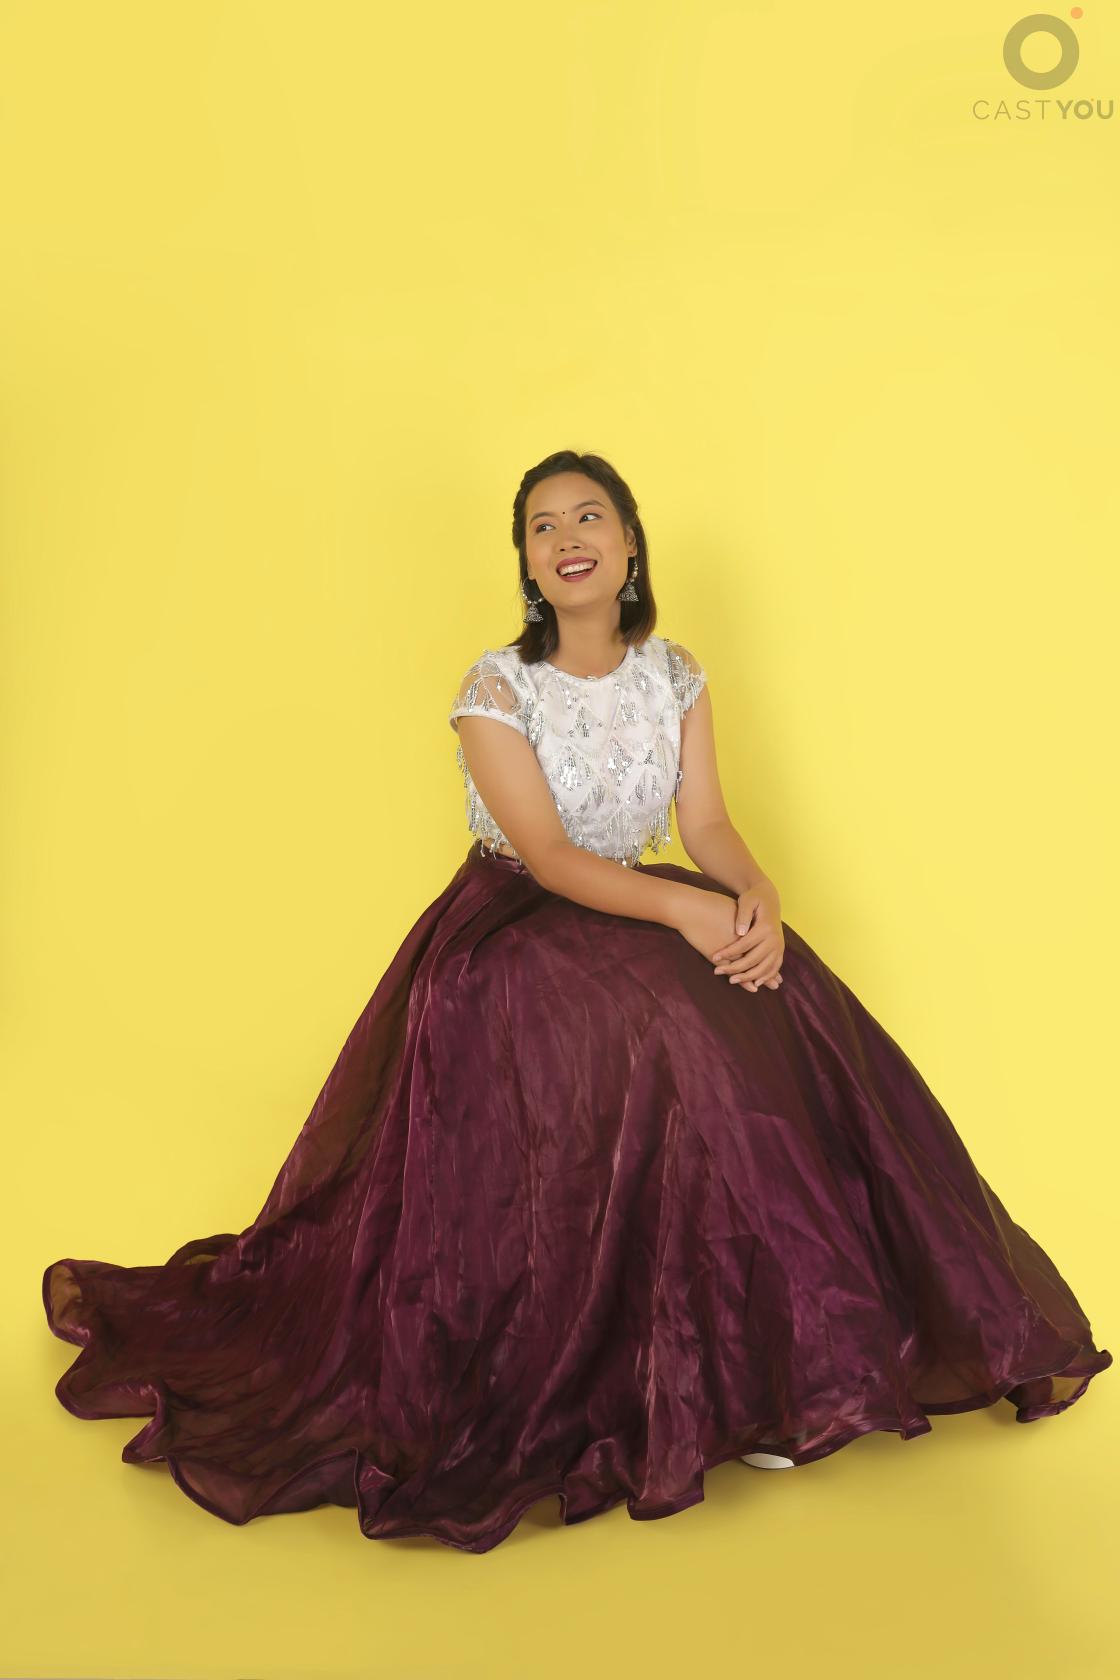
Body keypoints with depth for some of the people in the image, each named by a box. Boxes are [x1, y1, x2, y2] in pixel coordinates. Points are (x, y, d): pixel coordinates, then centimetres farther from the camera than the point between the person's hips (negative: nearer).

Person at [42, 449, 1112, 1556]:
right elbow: (550, 855, -18)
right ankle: (724, 1380, -18)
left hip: (635, 917, 5)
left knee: (780, 1002, -21)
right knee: (675, 1034, -31)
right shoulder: (494, 687, -10)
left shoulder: (674, 676, 5)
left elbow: (706, 824, -1)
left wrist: (758, 897, -23)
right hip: (510, 934, -5)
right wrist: (682, 910, -32)